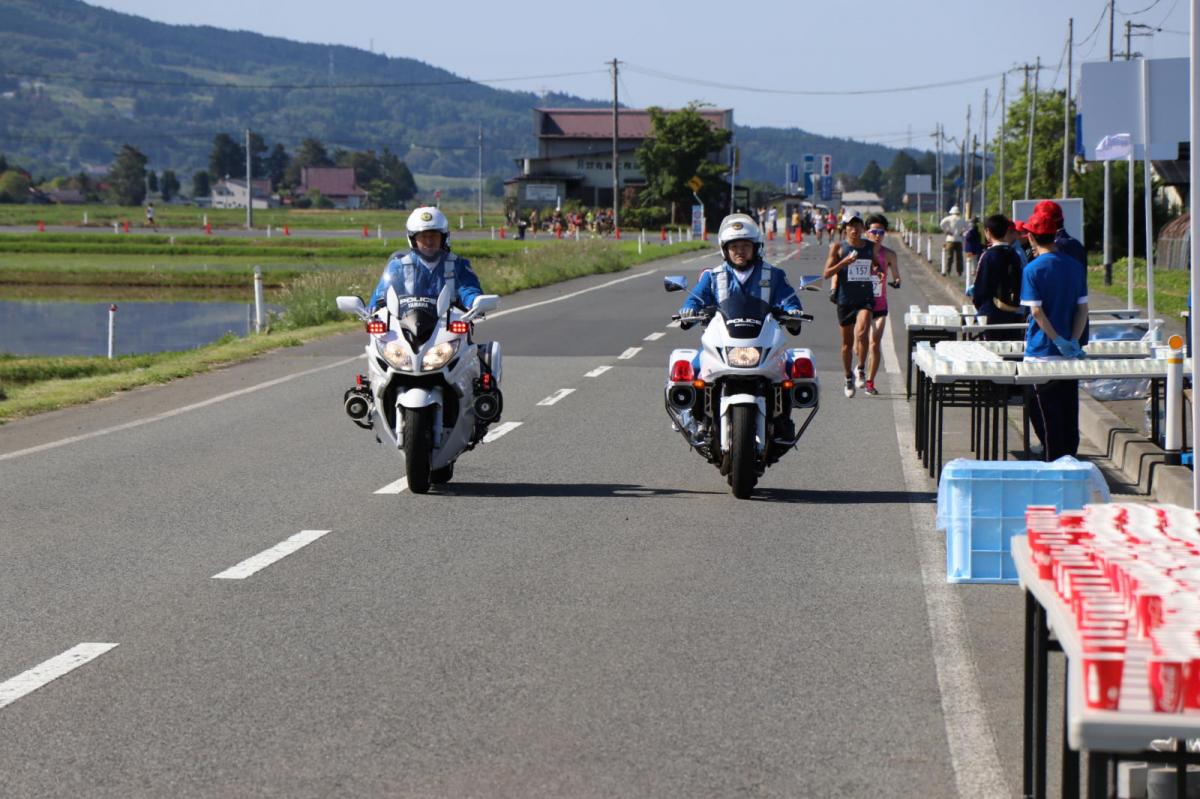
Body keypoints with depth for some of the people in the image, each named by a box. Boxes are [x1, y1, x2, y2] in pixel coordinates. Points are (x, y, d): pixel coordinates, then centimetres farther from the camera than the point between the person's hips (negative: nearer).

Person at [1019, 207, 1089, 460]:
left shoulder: (1033, 270, -11)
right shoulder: (1076, 267, 5)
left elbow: (1036, 311, -16)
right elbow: (1083, 308, 2)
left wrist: (1059, 341, -14)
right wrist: (1073, 341, -3)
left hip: (1041, 352, -5)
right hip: (1068, 356, 5)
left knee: (1045, 414, 2)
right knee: (1069, 413, 12)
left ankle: (1053, 463, 3)